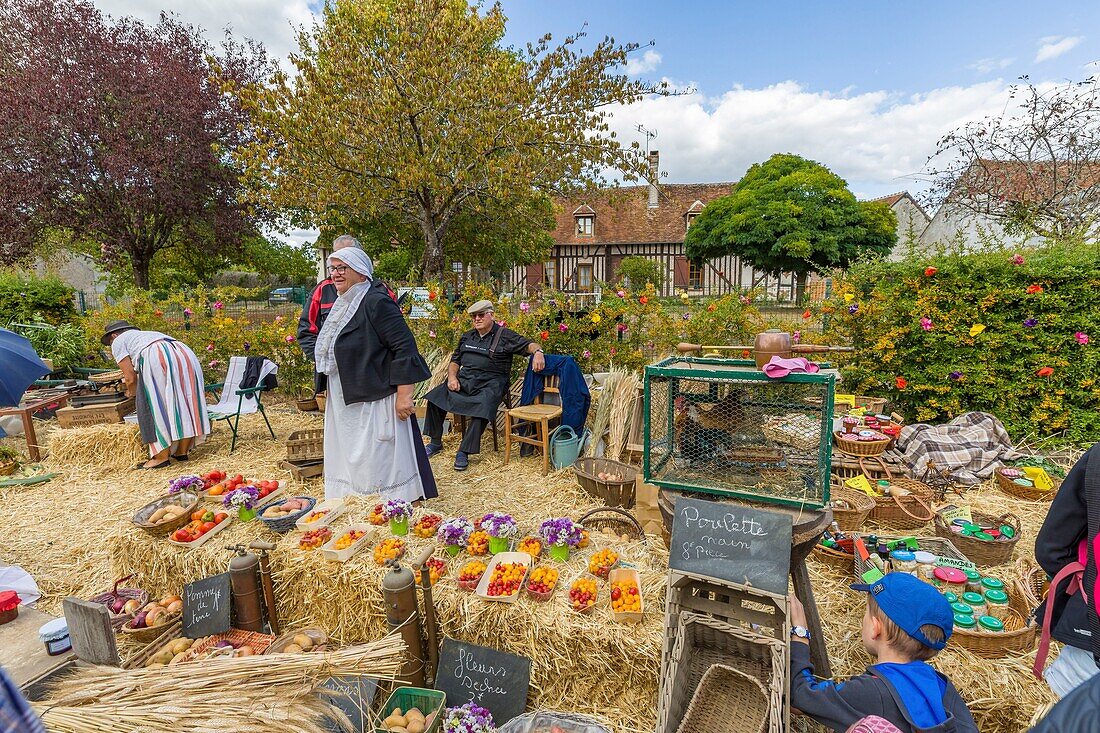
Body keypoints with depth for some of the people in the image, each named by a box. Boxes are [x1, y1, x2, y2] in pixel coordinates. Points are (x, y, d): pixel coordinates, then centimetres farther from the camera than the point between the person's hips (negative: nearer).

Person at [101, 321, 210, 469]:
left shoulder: (118, 342, 22)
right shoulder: (146, 333, 40)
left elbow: (130, 377, 11)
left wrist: (131, 393, 30)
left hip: (156, 359, -6)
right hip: (184, 355, 7)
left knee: (155, 408, 2)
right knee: (184, 402, 11)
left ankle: (162, 456, 2)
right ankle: (182, 451, 18)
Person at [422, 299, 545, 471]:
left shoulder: (505, 336, 4)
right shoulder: (467, 337, 21)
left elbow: (528, 345, -4)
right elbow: (455, 361, 23)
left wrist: (538, 352, -27)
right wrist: (452, 377, 3)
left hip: (489, 383, -5)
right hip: (464, 380, 5)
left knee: (482, 408, -34)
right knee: (436, 396, -14)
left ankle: (464, 452, -24)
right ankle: (436, 442, 1)